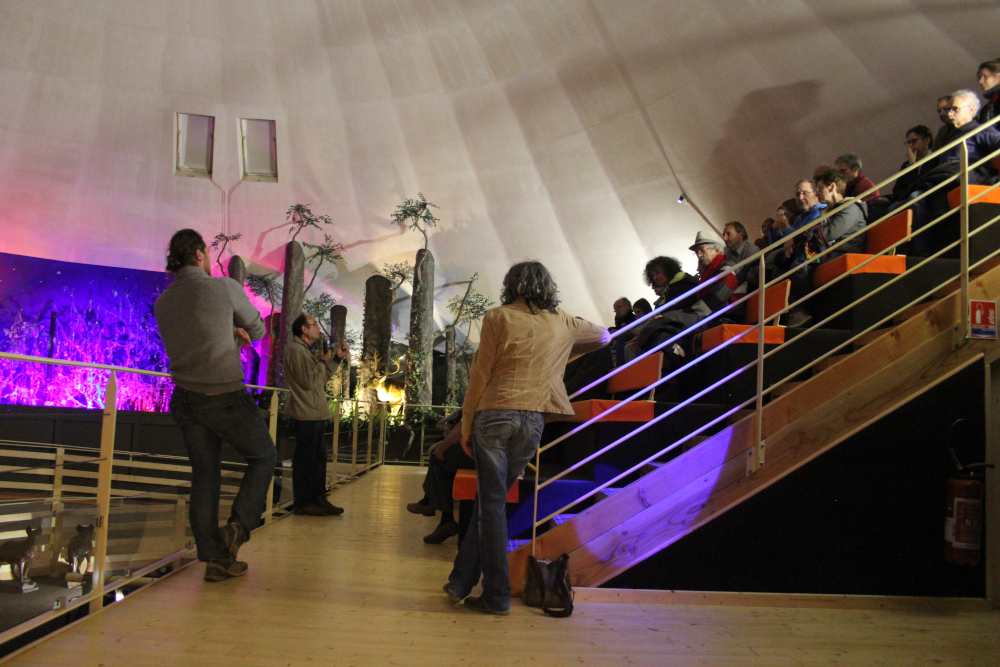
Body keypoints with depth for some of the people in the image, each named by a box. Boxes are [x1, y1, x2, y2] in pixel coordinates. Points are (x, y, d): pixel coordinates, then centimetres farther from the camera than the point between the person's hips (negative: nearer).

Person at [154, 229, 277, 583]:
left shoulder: (162, 302, 8)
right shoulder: (224, 288, -9)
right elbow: (258, 330, 4)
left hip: (186, 400, 5)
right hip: (227, 397, -5)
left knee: (204, 476, 10)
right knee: (263, 456, 14)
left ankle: (215, 559, 11)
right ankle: (238, 526, -2)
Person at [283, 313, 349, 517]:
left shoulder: (305, 350, 21)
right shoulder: (296, 350, -13)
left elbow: (322, 378, 20)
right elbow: (309, 381, -21)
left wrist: (337, 358, 13)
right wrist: (323, 361, -8)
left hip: (315, 414, 10)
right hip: (305, 415, -10)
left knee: (318, 458, 13)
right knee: (305, 459, -4)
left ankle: (318, 498, 20)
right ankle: (303, 503, 3)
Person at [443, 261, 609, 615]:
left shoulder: (498, 318, 2)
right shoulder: (562, 323, 12)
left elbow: (480, 374, -1)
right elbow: (603, 336, 31)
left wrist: (467, 425, 5)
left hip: (494, 414, -3)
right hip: (534, 418, 3)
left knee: (491, 502, 2)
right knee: (490, 498, 13)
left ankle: (497, 596, 4)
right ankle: (462, 581, 18)